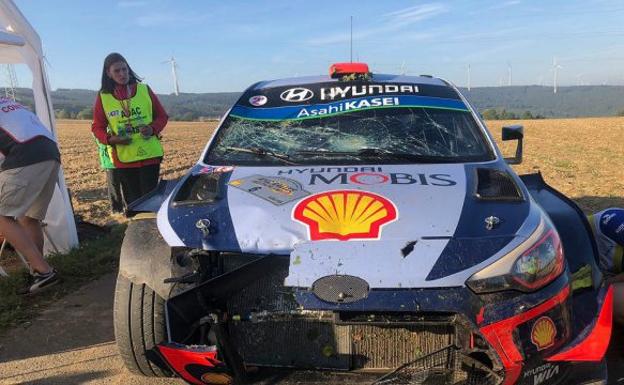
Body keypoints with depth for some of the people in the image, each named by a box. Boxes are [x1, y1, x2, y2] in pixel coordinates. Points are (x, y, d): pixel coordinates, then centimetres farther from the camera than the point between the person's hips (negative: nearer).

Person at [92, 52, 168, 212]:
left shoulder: (144, 90, 5)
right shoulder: (102, 97, 5)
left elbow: (162, 116, 9)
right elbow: (97, 127, 9)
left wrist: (153, 128, -11)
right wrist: (110, 138, -12)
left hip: (150, 156, 0)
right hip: (122, 159, 0)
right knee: (131, 203, 4)